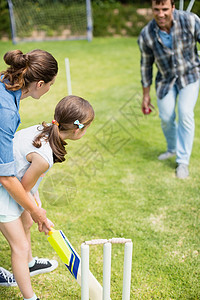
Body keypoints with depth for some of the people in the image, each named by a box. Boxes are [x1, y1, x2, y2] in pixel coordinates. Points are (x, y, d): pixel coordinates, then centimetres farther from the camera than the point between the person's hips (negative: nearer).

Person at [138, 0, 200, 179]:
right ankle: (173, 149, 35)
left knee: (185, 114, -14)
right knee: (166, 118, 5)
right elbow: (146, 64, -5)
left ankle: (183, 161, -1)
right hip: (166, 79, 2)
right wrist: (146, 94, 0)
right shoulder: (146, 35, -18)